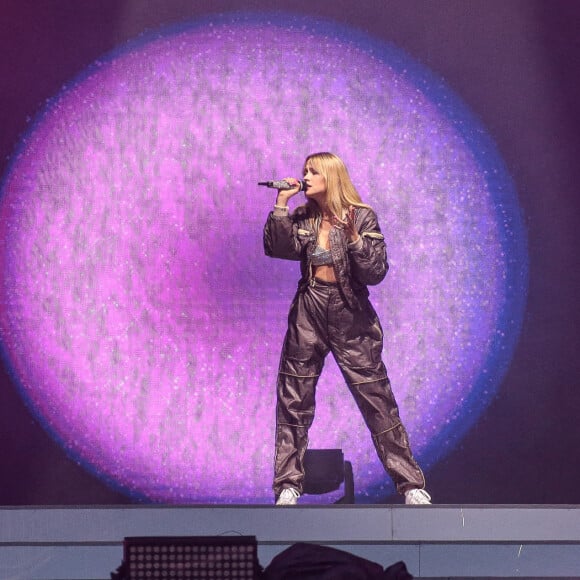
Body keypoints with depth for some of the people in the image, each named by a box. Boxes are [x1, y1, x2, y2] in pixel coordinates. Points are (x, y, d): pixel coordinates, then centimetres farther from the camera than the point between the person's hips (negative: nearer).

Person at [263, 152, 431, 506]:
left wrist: (353, 238, -23)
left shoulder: (362, 217, -4)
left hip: (350, 314, -4)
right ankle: (288, 486, 12)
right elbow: (278, 249, -10)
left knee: (377, 401, -3)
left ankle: (412, 485, 4)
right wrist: (281, 203, -12)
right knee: (293, 401, 3)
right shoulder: (302, 218, 7)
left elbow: (375, 273, -10)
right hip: (308, 312, 4)